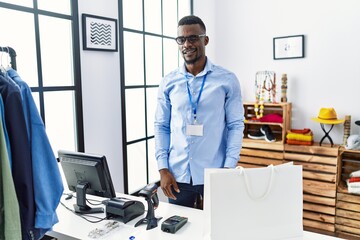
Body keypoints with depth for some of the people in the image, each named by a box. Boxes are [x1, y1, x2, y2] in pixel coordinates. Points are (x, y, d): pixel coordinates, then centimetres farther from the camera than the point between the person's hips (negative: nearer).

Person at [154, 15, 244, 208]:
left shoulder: (227, 80, -2)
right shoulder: (168, 82, 3)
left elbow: (236, 125, -2)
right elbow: (161, 126, 5)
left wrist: (229, 168, -10)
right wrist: (163, 168, -2)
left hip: (215, 174, -2)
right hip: (177, 174, 2)